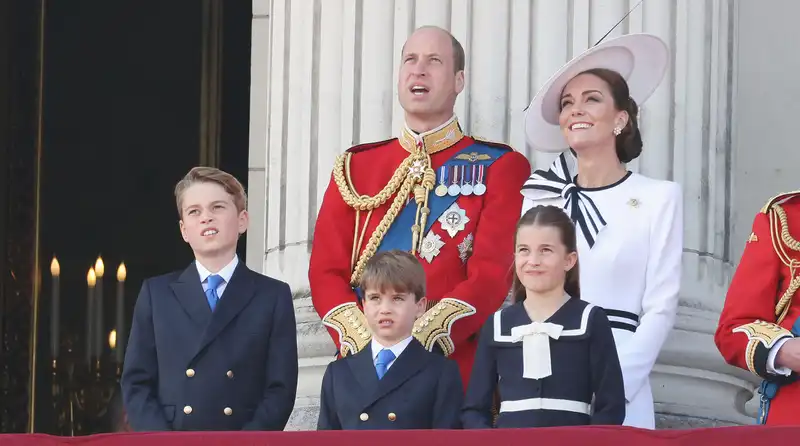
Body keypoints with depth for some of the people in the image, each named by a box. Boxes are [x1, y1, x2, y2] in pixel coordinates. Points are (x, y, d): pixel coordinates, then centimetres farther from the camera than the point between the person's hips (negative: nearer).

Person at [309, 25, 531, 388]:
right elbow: (326, 271, 7)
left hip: (457, 368, -2)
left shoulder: (500, 167, 4)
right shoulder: (355, 167, 13)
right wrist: (366, 343, -11)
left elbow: (493, 274, -7)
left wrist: (420, 341, -18)